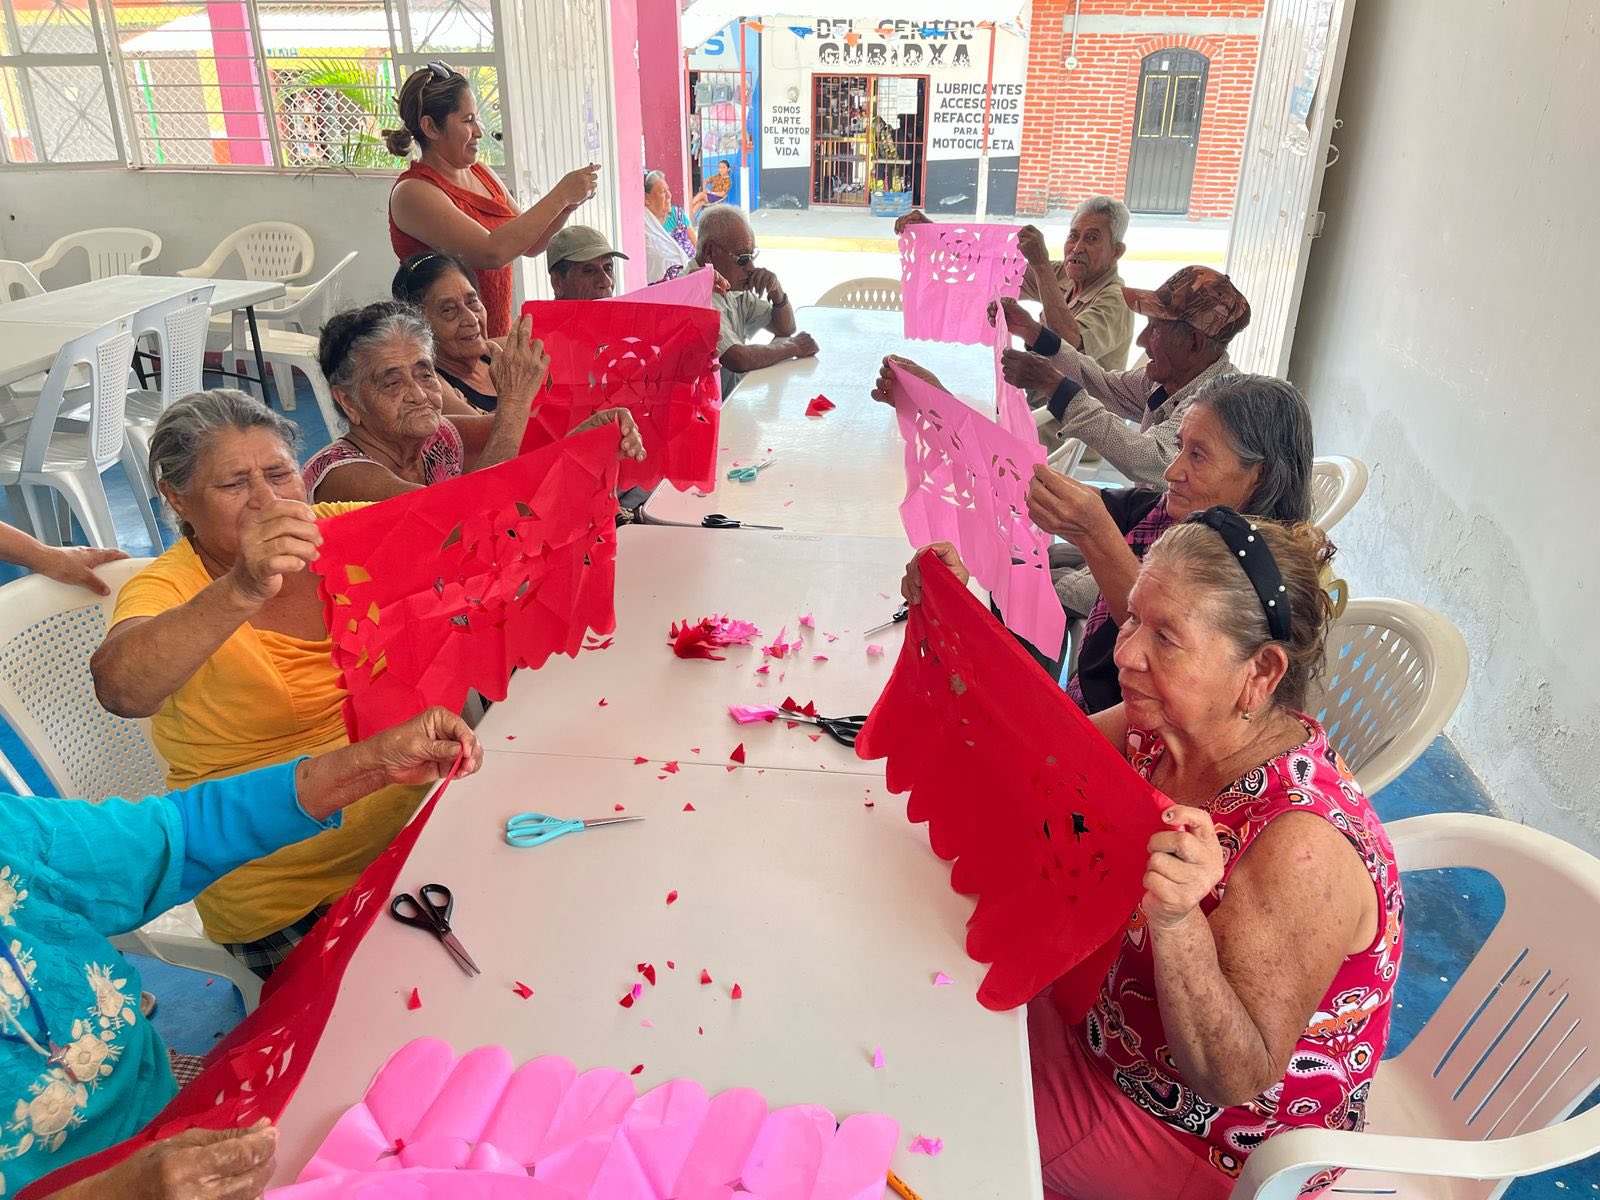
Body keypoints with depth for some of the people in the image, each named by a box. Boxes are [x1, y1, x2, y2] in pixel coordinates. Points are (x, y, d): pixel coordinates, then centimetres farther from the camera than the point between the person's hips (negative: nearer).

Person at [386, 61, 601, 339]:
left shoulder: (481, 173, 10)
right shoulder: (412, 192, -13)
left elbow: (529, 245, 16)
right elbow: (493, 252, -25)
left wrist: (568, 205, -2)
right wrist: (560, 195, -19)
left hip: (498, 337, 7)